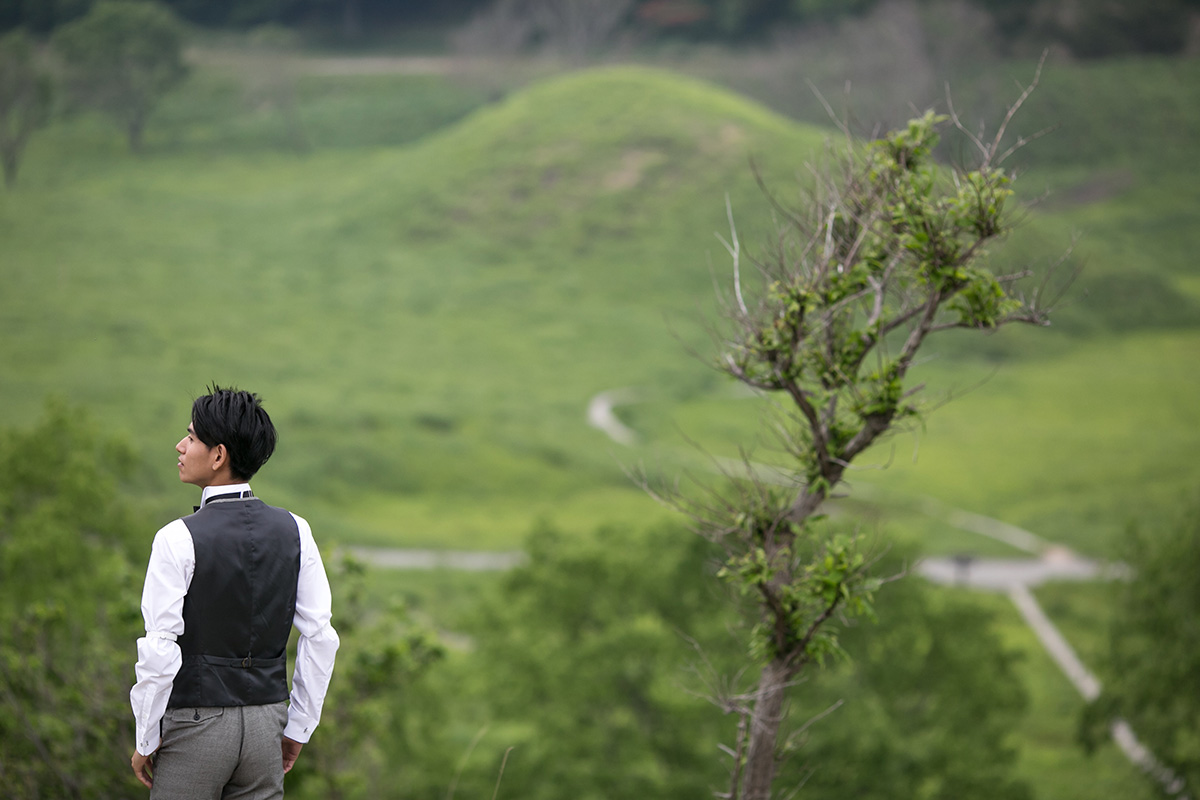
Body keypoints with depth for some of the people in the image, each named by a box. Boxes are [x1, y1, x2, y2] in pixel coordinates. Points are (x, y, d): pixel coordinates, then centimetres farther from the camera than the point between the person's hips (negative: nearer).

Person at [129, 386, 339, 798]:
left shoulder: (178, 540, -13)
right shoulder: (294, 531, 2)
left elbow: (159, 652, -15)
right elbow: (321, 638, 3)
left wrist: (145, 742, -4)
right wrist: (298, 729, 11)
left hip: (196, 724, -5)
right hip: (264, 723, 5)